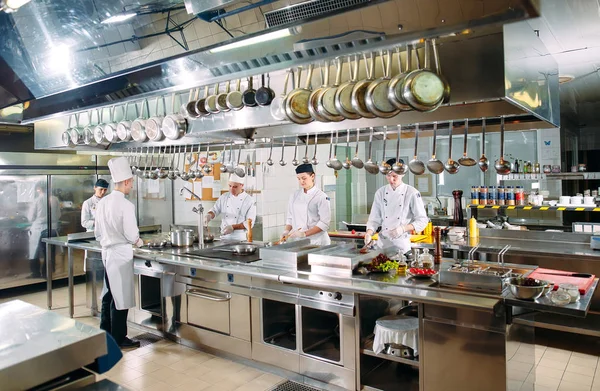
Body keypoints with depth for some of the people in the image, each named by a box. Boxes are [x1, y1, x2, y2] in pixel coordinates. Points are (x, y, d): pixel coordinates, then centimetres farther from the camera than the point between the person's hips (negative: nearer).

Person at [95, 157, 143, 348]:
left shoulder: (102, 202, 5)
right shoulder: (126, 205, -18)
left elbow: (98, 233, 11)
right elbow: (131, 234, -17)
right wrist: (139, 242, 3)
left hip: (107, 252, 8)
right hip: (120, 254, -8)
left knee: (109, 294, 18)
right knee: (120, 297, 2)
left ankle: (104, 333, 29)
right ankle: (119, 338, 13)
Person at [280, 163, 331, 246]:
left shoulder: (322, 197, -9)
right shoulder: (294, 195, 8)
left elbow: (324, 223, -14)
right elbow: (290, 217, 14)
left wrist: (304, 234, -21)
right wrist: (287, 231, -4)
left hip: (317, 241, -4)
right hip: (298, 241, 4)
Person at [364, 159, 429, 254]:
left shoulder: (412, 193, -8)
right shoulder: (380, 192, 2)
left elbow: (422, 221, -6)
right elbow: (374, 219, 5)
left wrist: (403, 228, -20)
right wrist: (369, 233, -13)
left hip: (402, 244, -3)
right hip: (382, 243, 3)